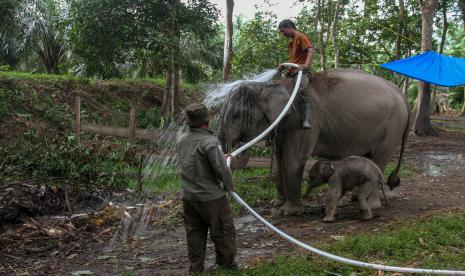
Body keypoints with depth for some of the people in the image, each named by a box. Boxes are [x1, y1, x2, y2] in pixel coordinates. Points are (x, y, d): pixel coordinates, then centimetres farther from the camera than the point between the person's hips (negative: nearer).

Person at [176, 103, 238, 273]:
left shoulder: (181, 140, 3)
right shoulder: (209, 142, -20)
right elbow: (221, 168, -22)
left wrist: (222, 155, 21)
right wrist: (229, 186, -2)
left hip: (188, 196, 7)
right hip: (211, 197, -7)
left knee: (194, 233, 15)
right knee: (223, 231, 9)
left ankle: (195, 268, 23)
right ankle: (227, 265, 20)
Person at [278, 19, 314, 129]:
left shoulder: (300, 37, -1)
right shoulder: (290, 42, 26)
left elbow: (310, 50, -16)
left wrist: (306, 64, -34)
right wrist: (284, 65, 14)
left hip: (302, 71, -10)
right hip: (291, 72, 10)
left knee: (301, 91, -34)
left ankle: (306, 121, -44)